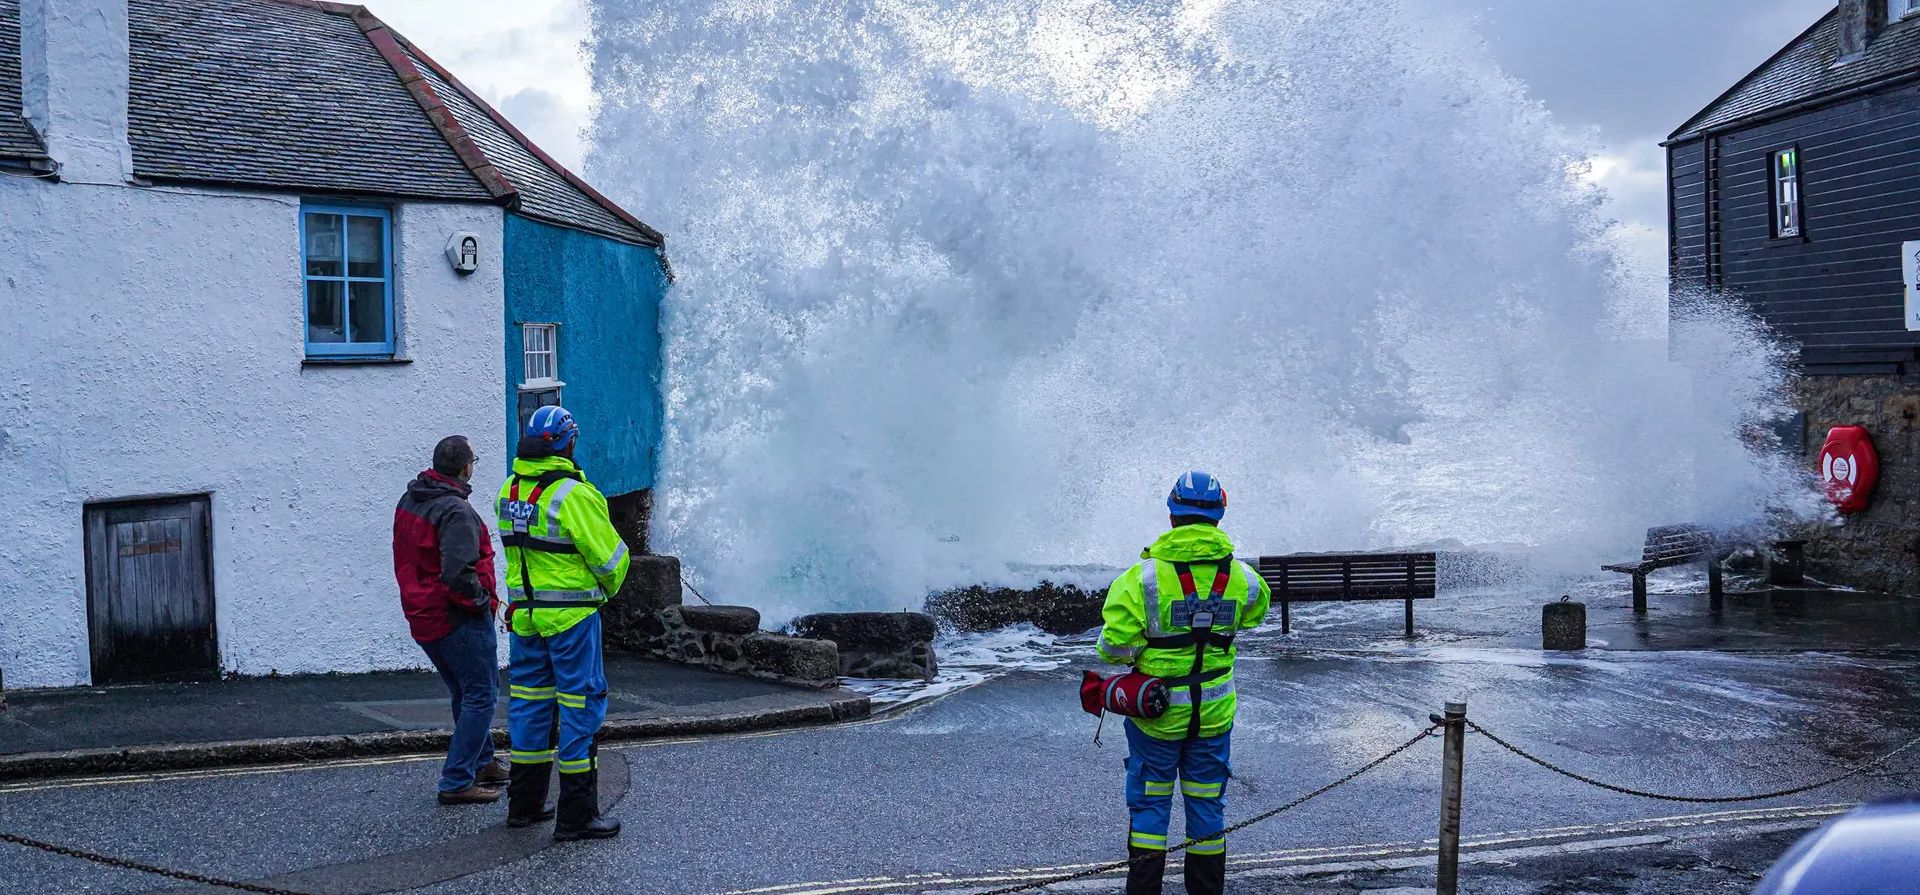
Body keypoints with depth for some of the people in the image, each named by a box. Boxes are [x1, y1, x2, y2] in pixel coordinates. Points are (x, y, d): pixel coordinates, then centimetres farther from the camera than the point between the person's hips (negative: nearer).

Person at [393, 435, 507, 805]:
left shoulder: (409, 501, 10)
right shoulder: (456, 511, -20)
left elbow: (406, 559, 19)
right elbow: (458, 574, -29)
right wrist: (484, 601, -13)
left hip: (422, 617, 9)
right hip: (458, 620, -9)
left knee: (465, 692, 23)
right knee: (481, 695, -1)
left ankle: (482, 763, 35)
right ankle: (456, 782, -4)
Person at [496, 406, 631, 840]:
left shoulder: (510, 490, 6)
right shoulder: (573, 494, -17)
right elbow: (609, 556, -13)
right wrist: (610, 585, 6)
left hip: (525, 611, 7)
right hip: (570, 615, -7)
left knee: (529, 703, 16)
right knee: (581, 705, -1)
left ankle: (524, 803, 24)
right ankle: (576, 815, 0)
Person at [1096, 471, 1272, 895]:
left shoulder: (1143, 577, -18)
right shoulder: (1241, 577, -7)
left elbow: (1116, 647, -19)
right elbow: (1255, 612, 15)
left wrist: (1129, 654, 2)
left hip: (1154, 713, -2)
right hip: (1214, 713, 3)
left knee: (1149, 804, 12)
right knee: (1207, 805, 16)